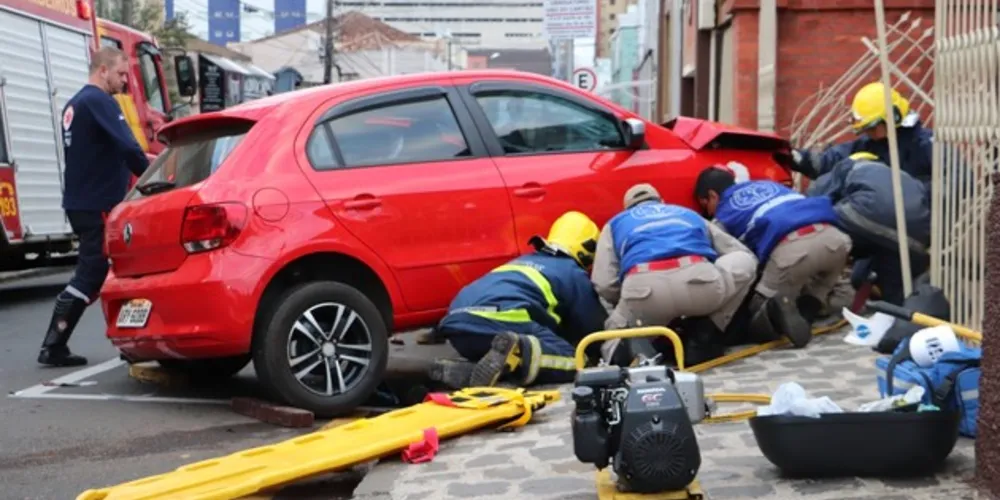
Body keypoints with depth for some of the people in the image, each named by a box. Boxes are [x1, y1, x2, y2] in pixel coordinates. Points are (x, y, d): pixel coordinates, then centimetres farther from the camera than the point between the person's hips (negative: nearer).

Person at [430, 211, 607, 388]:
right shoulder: (573, 273, 18)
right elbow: (593, 328, 25)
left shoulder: (525, 261, 38)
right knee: (574, 363, 0)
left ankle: (464, 371, -2)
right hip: (501, 321, -7)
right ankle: (517, 352, -27)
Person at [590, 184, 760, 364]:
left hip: (643, 288, 1)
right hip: (699, 281, -1)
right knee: (745, 260, 31)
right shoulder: (689, 214, 41)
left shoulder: (616, 223, 35)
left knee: (615, 335, 32)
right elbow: (744, 254, 44)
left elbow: (605, 285, 18)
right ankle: (704, 337, 18)